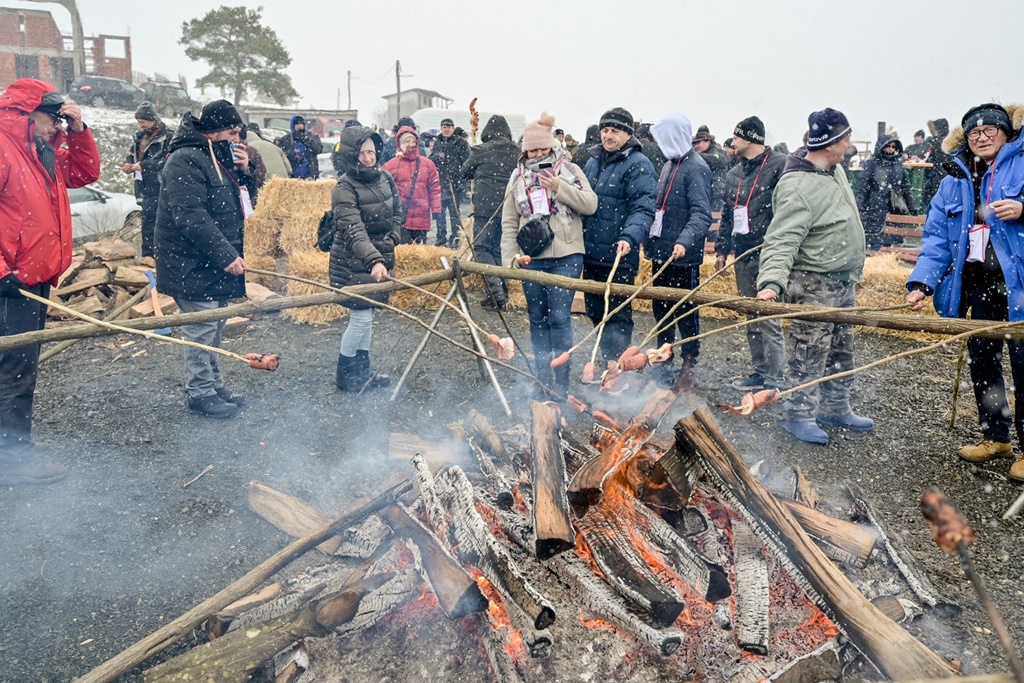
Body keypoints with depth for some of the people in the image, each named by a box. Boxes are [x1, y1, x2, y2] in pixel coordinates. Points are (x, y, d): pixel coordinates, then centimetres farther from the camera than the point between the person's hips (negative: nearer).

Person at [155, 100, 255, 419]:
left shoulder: (221, 158, 15)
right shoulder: (185, 160, -16)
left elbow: (243, 200, 20)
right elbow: (191, 217, -25)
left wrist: (244, 172, 1)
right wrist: (227, 256, -26)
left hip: (217, 261, 10)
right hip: (194, 265, -10)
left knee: (215, 328, 16)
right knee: (201, 330, -3)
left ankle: (213, 385, 27)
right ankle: (200, 393, 8)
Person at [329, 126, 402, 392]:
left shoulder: (385, 177, 3)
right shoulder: (345, 188, -18)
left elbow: (397, 212, 18)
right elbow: (354, 231, -30)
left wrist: (392, 240, 2)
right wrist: (374, 261, -42)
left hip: (380, 257, 7)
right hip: (353, 263, -7)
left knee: (367, 315, 15)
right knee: (361, 317, -6)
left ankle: (362, 369, 28)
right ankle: (344, 373, 12)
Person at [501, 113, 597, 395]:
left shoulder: (569, 170, 5)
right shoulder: (518, 177, 11)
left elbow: (591, 205, -5)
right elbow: (509, 223, 10)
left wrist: (559, 187, -14)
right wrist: (510, 256, -1)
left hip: (565, 257, -3)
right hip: (530, 259, 3)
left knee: (559, 317, -8)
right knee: (537, 319, 8)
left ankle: (562, 384, 1)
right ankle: (543, 381, 18)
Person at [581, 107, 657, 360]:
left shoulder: (638, 165, -9)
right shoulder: (593, 161, 15)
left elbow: (643, 209, -18)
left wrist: (629, 237, -34)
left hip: (618, 256, -8)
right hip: (590, 253, 8)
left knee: (617, 316, -2)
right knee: (595, 311, 16)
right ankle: (606, 362, 31)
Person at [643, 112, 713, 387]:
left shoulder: (696, 168, -13)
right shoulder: (669, 165, 13)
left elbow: (701, 214, -23)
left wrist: (685, 241, -37)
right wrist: (650, 240, 15)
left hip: (683, 256, -8)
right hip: (661, 252, 9)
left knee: (686, 312, 3)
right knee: (661, 309, 15)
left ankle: (688, 365, 15)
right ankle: (664, 362, 27)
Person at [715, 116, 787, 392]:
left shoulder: (779, 165, -6)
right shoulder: (734, 174, 17)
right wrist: (722, 248, 18)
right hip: (743, 256, 8)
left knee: (768, 318, -7)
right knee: (751, 319, 13)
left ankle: (773, 379, 0)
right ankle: (759, 372, 22)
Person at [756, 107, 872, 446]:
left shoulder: (835, 170, 8)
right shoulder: (798, 187, -23)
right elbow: (782, 240, -30)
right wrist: (772, 281, -42)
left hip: (843, 282, 10)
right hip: (813, 286, -10)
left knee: (841, 353, 19)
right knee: (809, 355, -1)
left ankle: (836, 409, 34)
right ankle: (800, 416, 14)